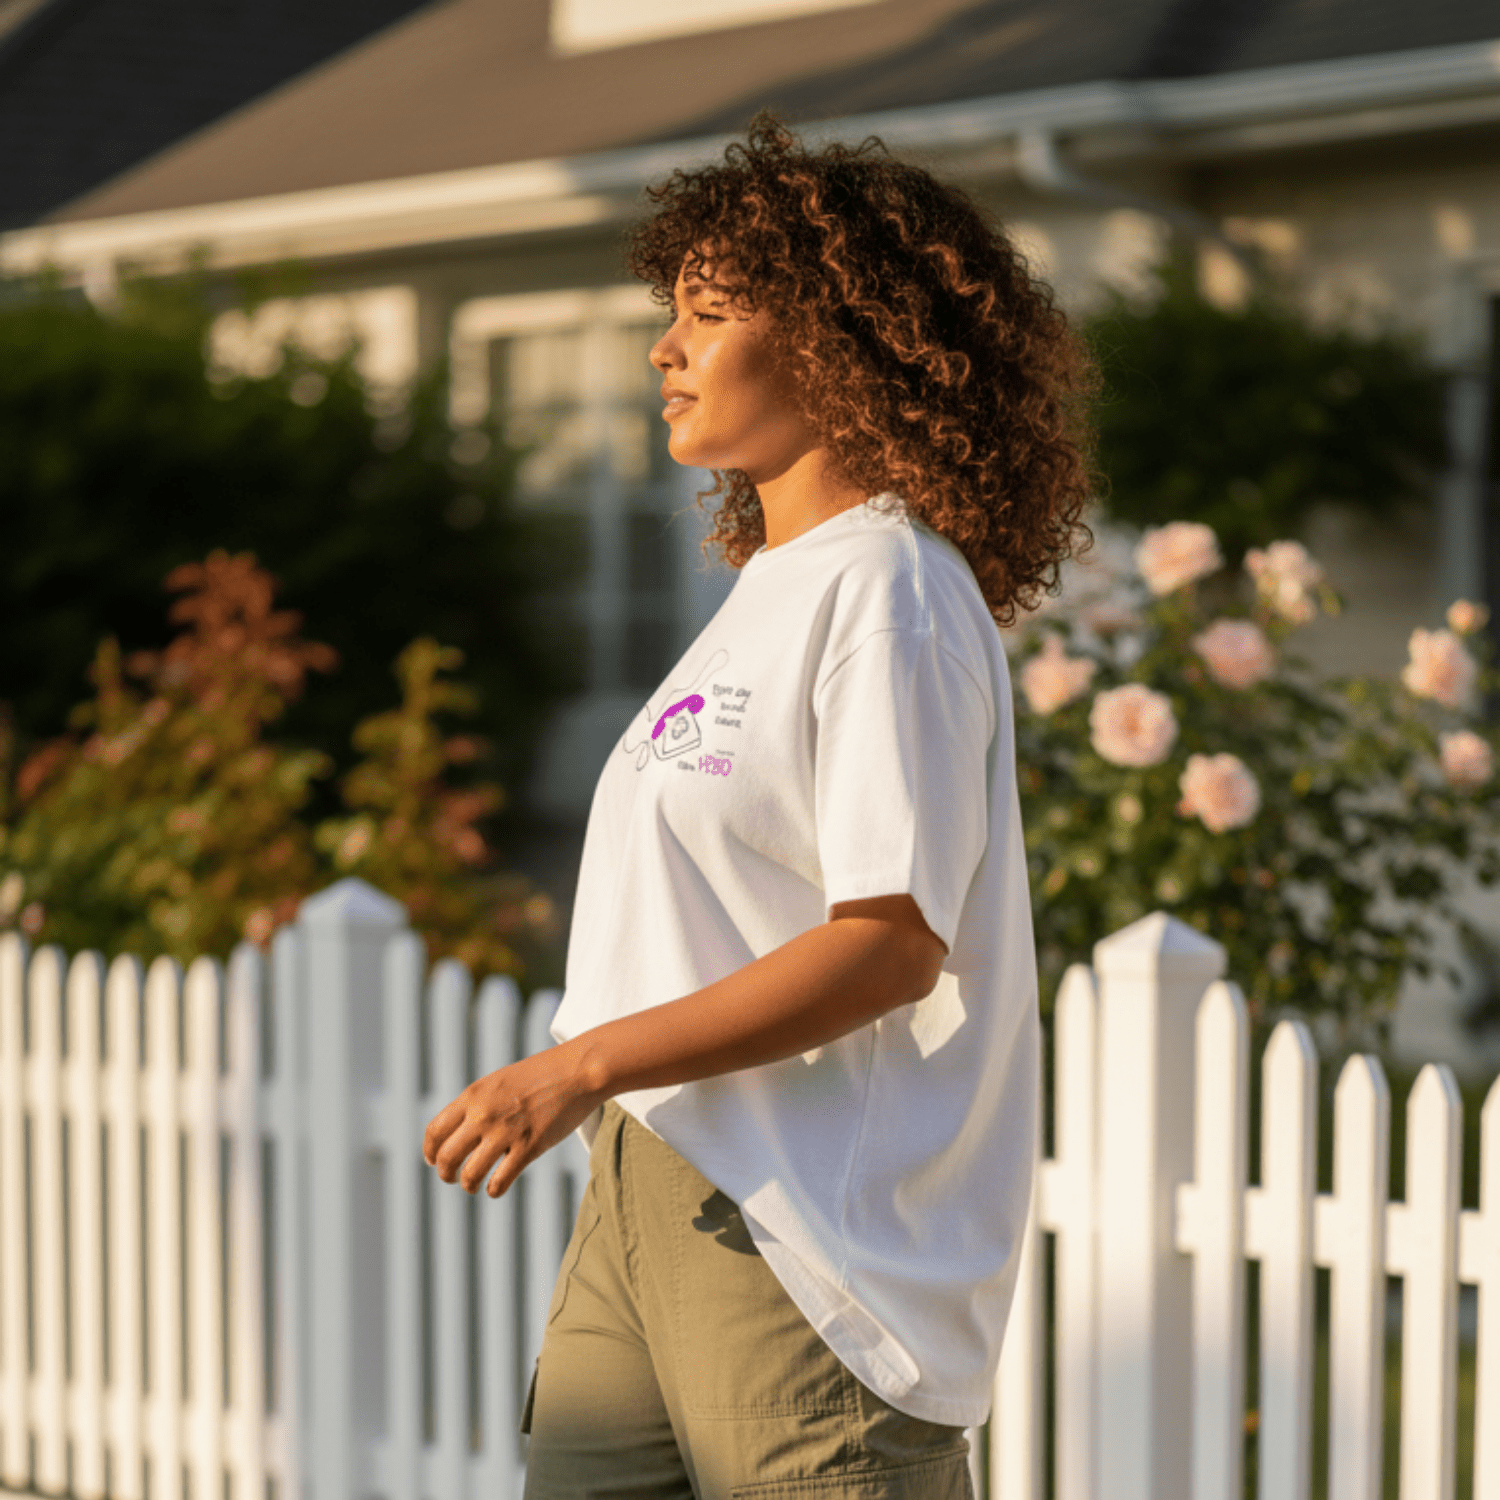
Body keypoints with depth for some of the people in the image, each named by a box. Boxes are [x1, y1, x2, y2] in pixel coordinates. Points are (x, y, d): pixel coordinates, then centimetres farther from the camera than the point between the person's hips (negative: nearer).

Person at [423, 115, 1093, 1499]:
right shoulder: (775, 586, 18)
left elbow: (891, 941, -19)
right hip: (651, 1187, 9)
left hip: (809, 1223, -9)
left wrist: (587, 1067, -20)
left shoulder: (891, 595, -12)